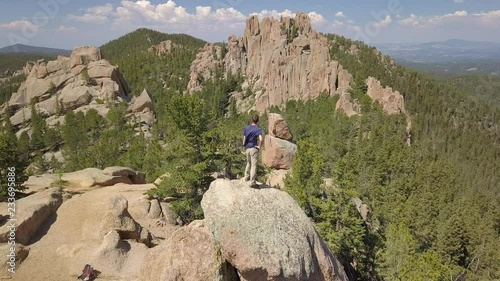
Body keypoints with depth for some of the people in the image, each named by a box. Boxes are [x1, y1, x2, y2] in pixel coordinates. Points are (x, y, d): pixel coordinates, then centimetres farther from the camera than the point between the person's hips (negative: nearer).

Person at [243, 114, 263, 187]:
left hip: (247, 148, 5)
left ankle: (247, 177, 36)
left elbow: (244, 139, 5)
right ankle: (252, 182, -3)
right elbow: (260, 139, -24)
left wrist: (244, 146, 15)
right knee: (254, 165, -2)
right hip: (254, 148, -5)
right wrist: (259, 146, -10)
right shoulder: (258, 129, -9)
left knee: (249, 163, 26)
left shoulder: (246, 128, 5)